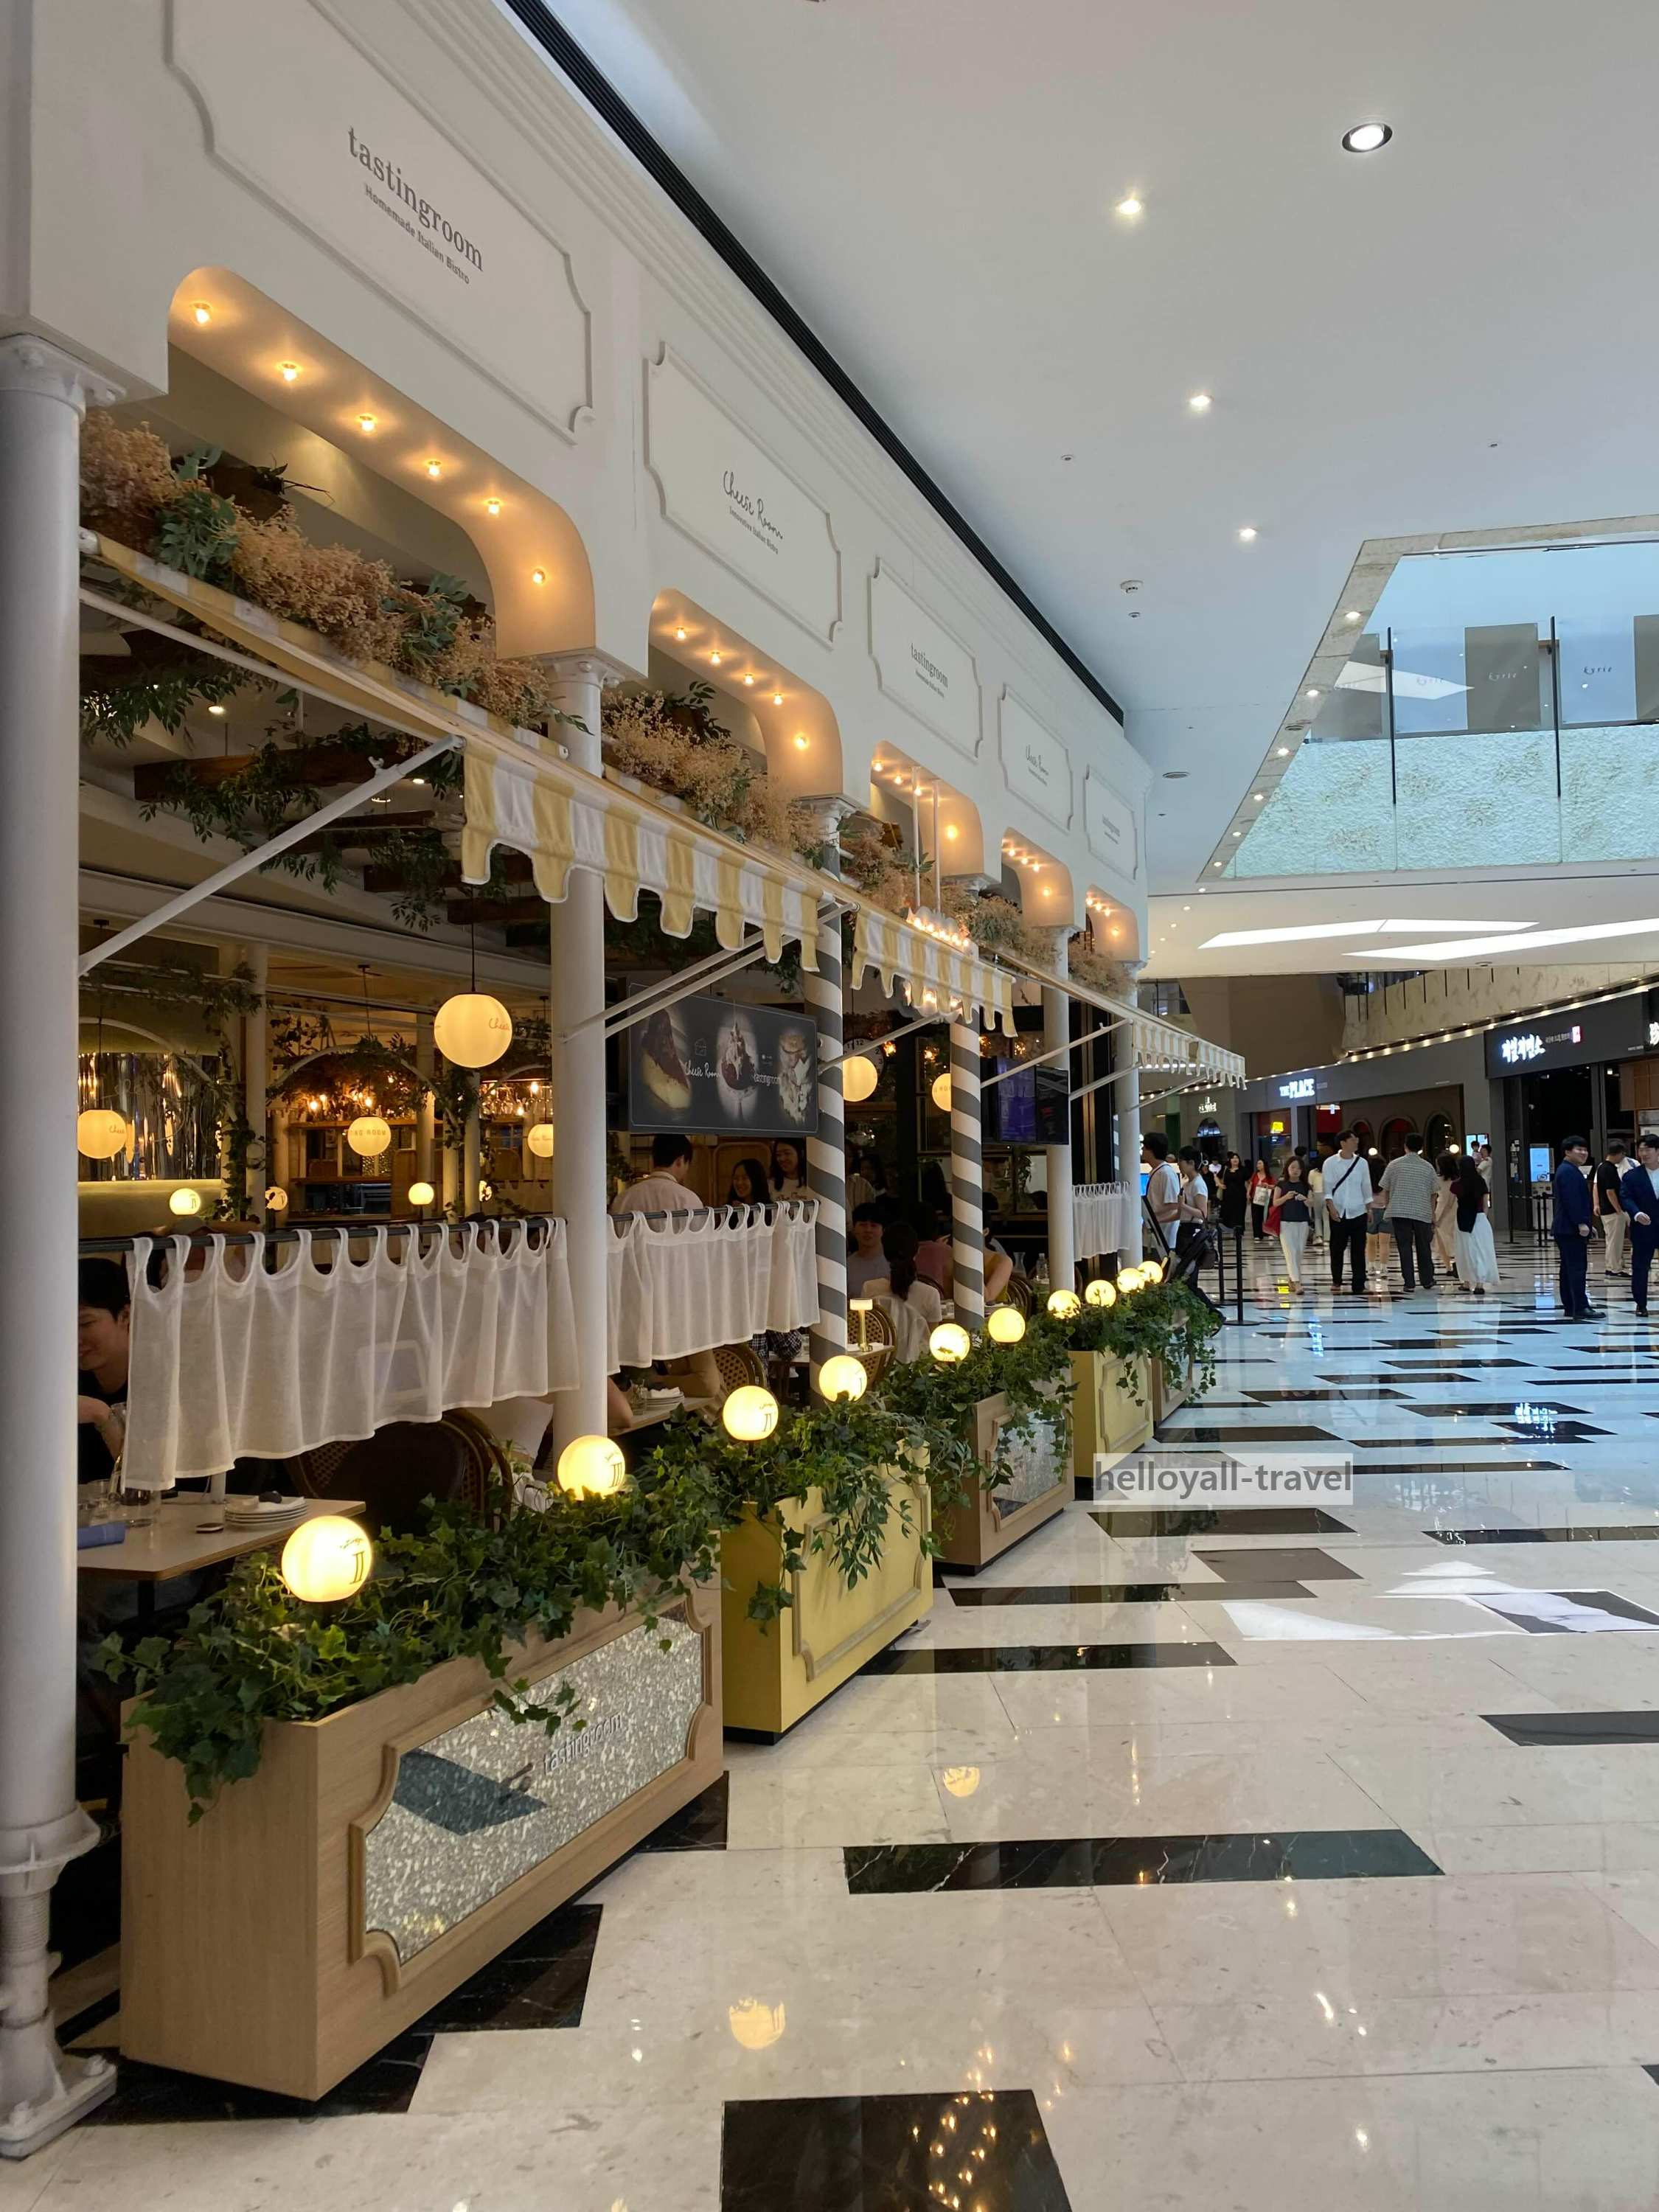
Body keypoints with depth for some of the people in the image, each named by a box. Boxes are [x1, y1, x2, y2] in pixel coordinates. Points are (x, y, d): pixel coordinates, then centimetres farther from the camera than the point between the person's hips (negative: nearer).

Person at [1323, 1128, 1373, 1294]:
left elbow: (1366, 1187, 11)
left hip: (1358, 1212, 2)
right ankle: (1336, 1281, 17)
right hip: (1338, 1213, -2)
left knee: (1359, 1249, 0)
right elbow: (1328, 1187, -5)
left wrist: (1369, 1208, 8)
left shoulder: (1361, 1163, 6)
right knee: (1337, 1248, 4)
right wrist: (1331, 1207, -15)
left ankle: (1359, 1285, 4)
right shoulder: (1331, 1163, -3)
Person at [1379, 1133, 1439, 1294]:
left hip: (1399, 1212, -1)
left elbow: (1385, 1190, 5)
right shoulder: (1427, 1167, 3)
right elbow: (1433, 1194, 6)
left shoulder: (1394, 1165, 1)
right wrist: (1433, 1214, 16)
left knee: (1405, 1247, 1)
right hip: (1422, 1213, 1)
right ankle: (1427, 1281, 24)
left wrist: (1387, 1208, 19)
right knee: (1423, 1247, 13)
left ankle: (1409, 1284, -1)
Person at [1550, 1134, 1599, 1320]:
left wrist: (1586, 1223, 26)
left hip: (1565, 1228, 11)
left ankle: (1569, 1306, 14)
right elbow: (1572, 1200, -22)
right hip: (1572, 1228, -11)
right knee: (1578, 1267, -14)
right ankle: (1581, 1308, -17)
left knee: (1569, 1267, 11)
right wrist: (1581, 1223, -25)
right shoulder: (1569, 1172, -13)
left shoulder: (1567, 1170, 22)